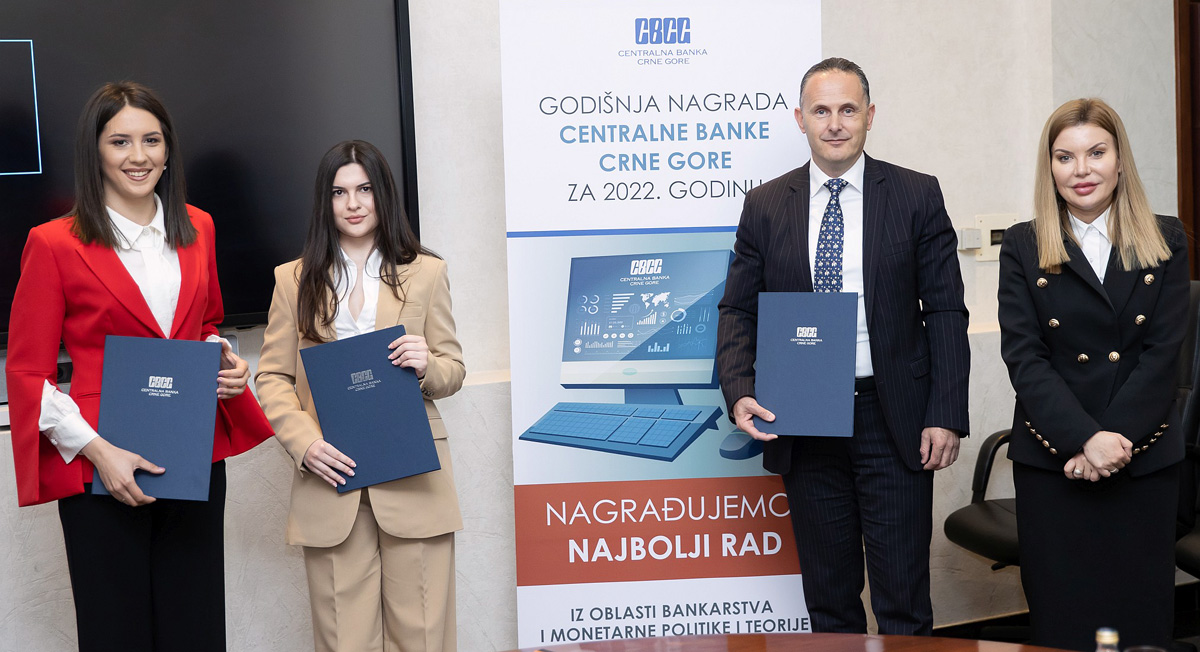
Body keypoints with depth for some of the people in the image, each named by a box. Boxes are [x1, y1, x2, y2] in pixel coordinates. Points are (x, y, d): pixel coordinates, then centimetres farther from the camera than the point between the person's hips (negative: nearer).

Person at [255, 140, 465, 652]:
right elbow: (272, 377, 8)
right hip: (331, 478, 0)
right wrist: (304, 443, -10)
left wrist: (426, 365, -13)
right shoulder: (294, 279, 12)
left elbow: (453, 370, 11)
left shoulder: (426, 272, 12)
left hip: (413, 478, 0)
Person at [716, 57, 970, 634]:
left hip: (894, 419, -1)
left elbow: (946, 311, 0)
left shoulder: (917, 196, 1)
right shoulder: (764, 206, 5)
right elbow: (738, 310, 7)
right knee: (828, 598, 14)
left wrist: (946, 415, -7)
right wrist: (740, 393, -10)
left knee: (903, 597, 4)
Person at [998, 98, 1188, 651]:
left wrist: (1114, 440, -13)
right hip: (1051, 461, -1)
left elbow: (1163, 351, -2)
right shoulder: (1024, 248, 3)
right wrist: (1086, 439, -16)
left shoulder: (1165, 241, 6)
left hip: (1145, 459, 1)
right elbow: (1024, 356, -5)